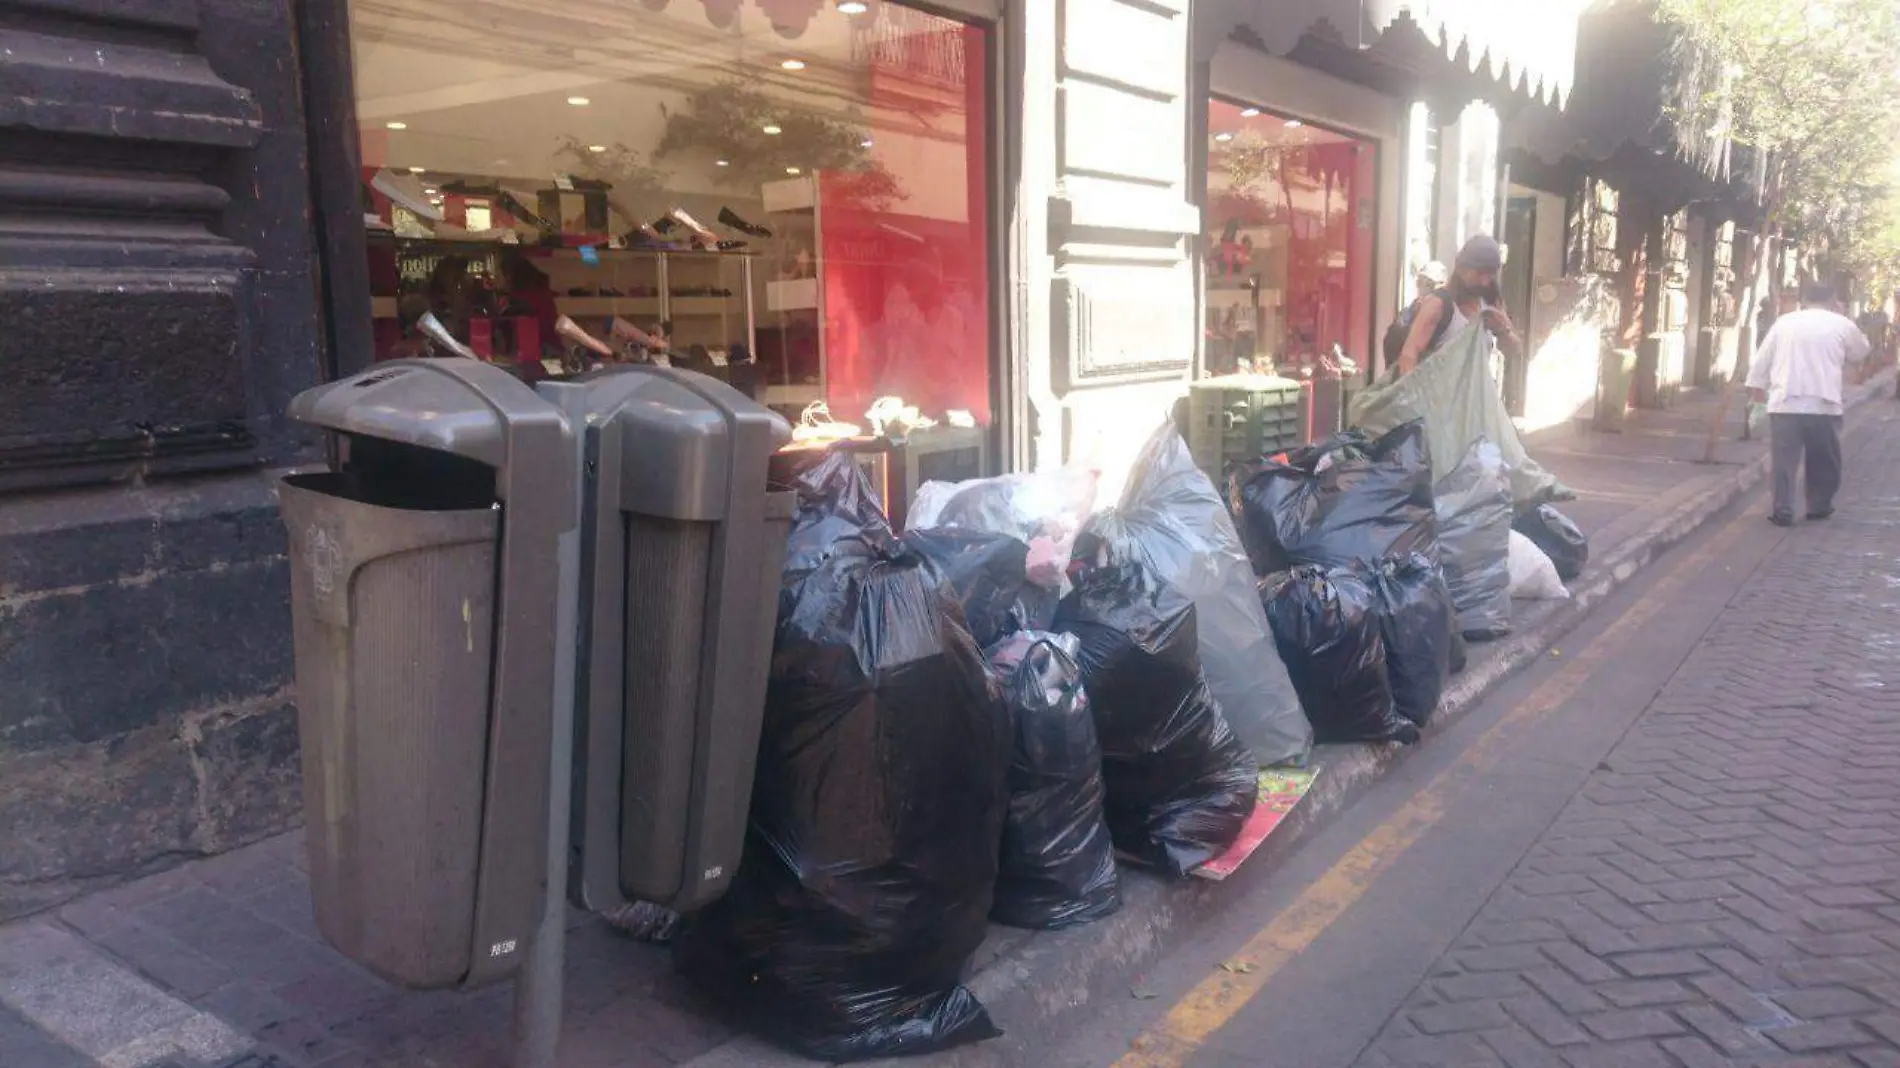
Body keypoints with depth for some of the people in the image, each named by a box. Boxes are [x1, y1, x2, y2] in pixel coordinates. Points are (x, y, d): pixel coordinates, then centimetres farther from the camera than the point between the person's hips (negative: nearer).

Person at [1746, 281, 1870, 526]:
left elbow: (1762, 357, 9)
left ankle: (1783, 511, 1)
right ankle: (1819, 506, 26)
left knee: (1784, 460, 3)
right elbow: (1860, 353, 21)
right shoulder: (1842, 324, 4)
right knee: (1824, 460, 16)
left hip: (1785, 403, 0)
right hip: (1824, 404, 0)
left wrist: (1757, 385, 19)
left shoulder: (1784, 321, 6)